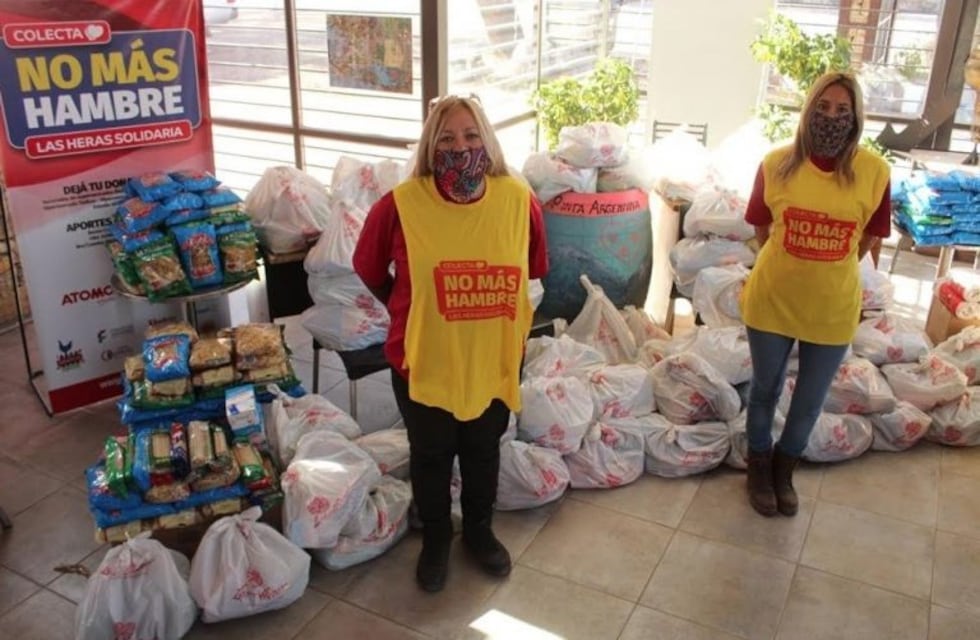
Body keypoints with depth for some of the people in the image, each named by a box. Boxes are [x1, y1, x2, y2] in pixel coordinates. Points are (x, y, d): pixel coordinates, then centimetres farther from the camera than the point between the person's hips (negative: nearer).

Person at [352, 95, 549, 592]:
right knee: (431, 455, 19)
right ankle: (435, 538, 45)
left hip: (495, 359, 2)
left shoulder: (518, 199, -11)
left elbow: (532, 270, 7)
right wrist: (410, 312, 8)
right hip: (424, 360, -1)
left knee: (484, 450, 22)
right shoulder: (402, 204, -17)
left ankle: (479, 531, 49)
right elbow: (369, 269, 0)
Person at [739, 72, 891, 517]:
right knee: (765, 390, 17)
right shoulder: (777, 164, -11)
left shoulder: (873, 171, -11)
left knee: (810, 402, 16)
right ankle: (759, 468, 41)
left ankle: (784, 469, 42)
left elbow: (868, 238, 3)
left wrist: (829, 272, 7)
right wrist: (789, 267, 8)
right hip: (772, 301, 0)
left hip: (833, 310, 1)